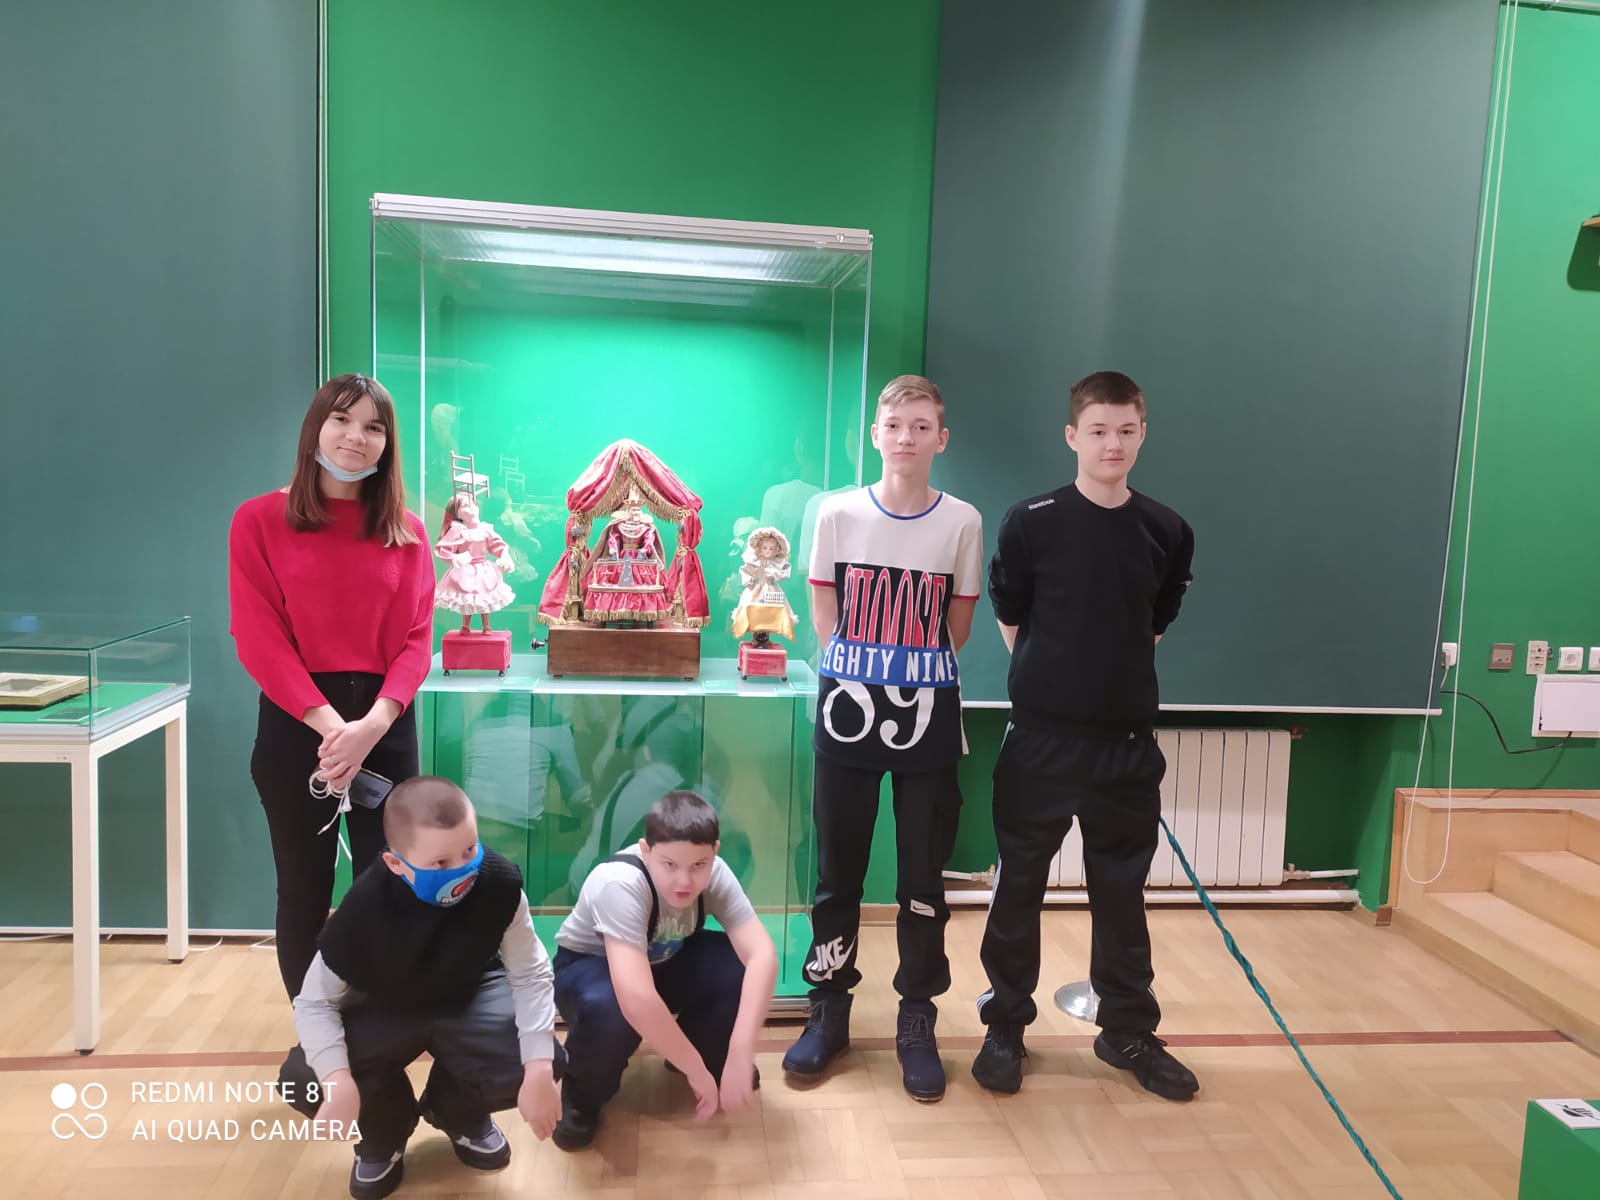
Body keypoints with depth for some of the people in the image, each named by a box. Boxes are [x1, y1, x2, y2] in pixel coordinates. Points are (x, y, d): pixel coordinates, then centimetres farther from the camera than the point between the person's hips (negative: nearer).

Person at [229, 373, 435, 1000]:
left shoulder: (406, 531, 5)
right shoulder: (259, 520, 0)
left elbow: (416, 639, -1)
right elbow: (259, 639, -8)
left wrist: (374, 722, -17)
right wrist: (329, 723, -18)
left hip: (387, 724, 2)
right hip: (296, 724, -1)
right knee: (304, 889, 9)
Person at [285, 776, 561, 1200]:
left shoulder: (499, 883, -32)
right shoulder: (364, 908, -32)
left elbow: (531, 975, -23)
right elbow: (314, 1003, -22)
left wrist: (539, 1070, -33)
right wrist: (339, 1081, -40)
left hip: (469, 997, 1)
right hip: (384, 1009, 0)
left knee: (544, 1062, -24)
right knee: (302, 1079, -25)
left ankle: (459, 1113, 13)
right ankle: (384, 1133, 12)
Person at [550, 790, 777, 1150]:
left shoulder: (714, 874, -25)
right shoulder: (620, 884, -39)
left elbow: (762, 955, -33)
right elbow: (636, 998, -48)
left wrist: (740, 1053, -43)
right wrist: (696, 1071, -40)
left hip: (665, 962, 4)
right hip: (588, 966, -4)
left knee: (740, 968, -24)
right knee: (607, 1008, -39)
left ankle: (702, 1052, 8)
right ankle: (582, 1096, -6)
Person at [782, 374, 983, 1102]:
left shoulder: (962, 522, -3)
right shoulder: (838, 514, -2)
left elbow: (956, 629, 6)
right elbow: (826, 616, 6)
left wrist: (912, 670, 5)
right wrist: (860, 671, 3)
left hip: (928, 714, 0)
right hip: (848, 706, 0)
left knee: (923, 878, 7)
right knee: (837, 872, 10)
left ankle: (916, 1021, 23)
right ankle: (829, 1010, 25)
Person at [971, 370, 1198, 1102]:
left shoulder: (1167, 534, 1)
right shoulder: (1031, 522, -8)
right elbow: (1009, 618, 3)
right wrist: (1051, 679, 9)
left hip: (1127, 740, 3)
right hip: (1040, 737, -2)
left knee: (1122, 891, 14)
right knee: (1020, 885, 8)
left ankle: (1129, 1032, 30)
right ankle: (1005, 1027, 24)